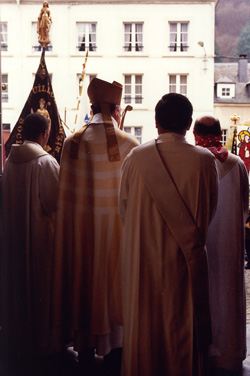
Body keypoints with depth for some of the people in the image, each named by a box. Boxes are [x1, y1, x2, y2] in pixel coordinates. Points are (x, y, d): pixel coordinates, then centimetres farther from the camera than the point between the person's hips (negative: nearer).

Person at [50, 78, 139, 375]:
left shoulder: (72, 143, -3)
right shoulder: (129, 145, -10)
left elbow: (65, 195, 1)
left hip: (80, 227, 3)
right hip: (116, 227, -2)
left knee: (83, 279, 13)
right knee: (113, 282, 9)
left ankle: (85, 352, 23)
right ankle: (113, 350, 16)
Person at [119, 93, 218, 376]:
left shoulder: (135, 158, -8)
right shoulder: (204, 160, -10)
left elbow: (123, 208, 4)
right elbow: (210, 211, 1)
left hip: (141, 257, 1)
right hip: (186, 258, -1)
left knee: (143, 320, 15)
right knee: (183, 323, 13)